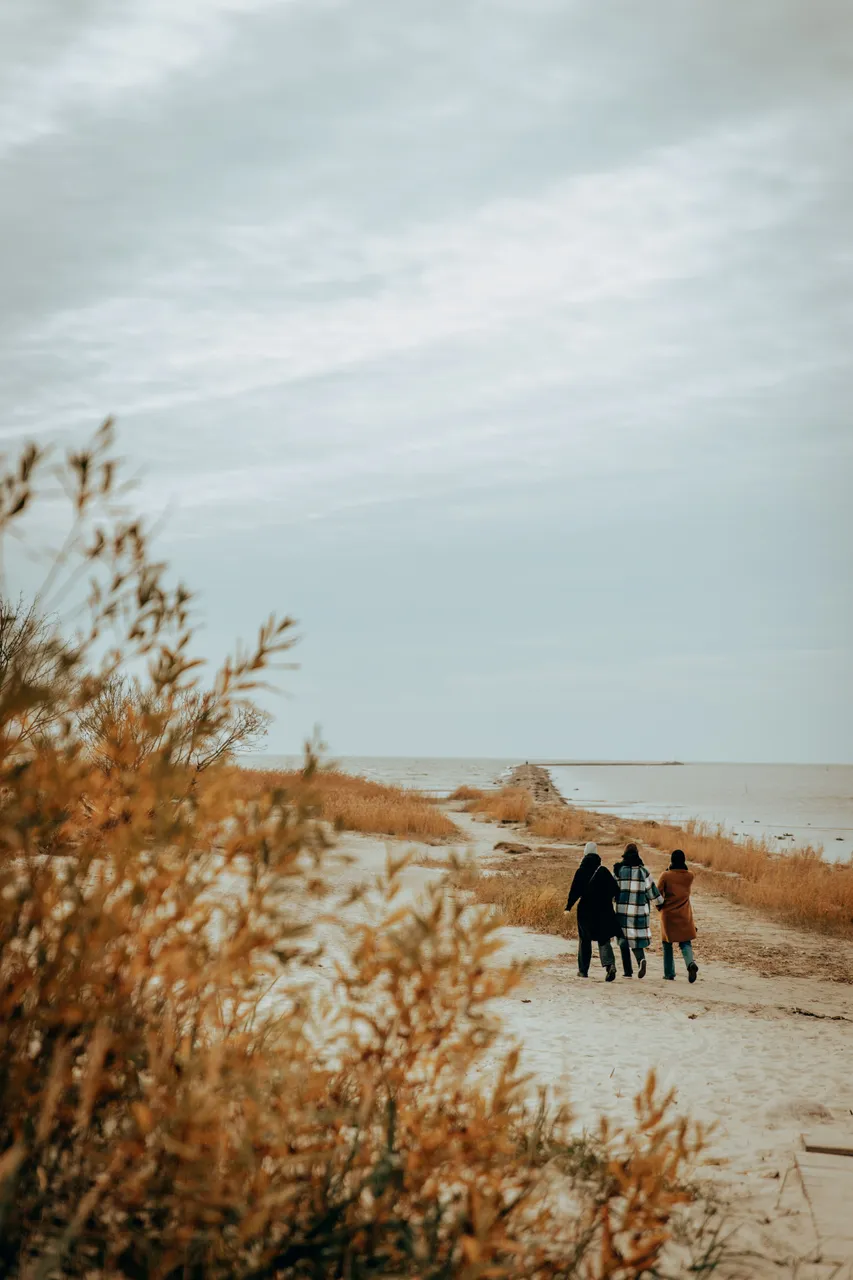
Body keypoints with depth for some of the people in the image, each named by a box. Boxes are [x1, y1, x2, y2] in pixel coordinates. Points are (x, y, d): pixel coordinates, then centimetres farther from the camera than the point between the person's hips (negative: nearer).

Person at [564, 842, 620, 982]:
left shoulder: (580, 872, -7)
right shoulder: (603, 871, -1)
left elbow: (574, 892, -10)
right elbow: (615, 889, 1)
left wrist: (568, 907, -3)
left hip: (585, 911, -1)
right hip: (603, 911, 1)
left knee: (584, 940, 14)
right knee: (604, 940, 4)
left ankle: (583, 970, 17)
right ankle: (610, 965, -20)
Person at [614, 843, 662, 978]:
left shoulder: (619, 870, -3)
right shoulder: (643, 872, 0)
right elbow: (652, 891, 4)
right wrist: (660, 902, 21)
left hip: (623, 911, -1)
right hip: (640, 911, 1)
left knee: (624, 941, 8)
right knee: (637, 940, 11)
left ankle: (627, 971, 4)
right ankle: (641, 959, -17)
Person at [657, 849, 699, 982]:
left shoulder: (666, 875, -11)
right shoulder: (689, 876, -2)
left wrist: (659, 906, 12)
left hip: (668, 914, -2)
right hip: (684, 915, 2)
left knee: (668, 944, 11)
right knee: (685, 942, 9)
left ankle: (669, 974, 12)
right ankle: (690, 963, -21)